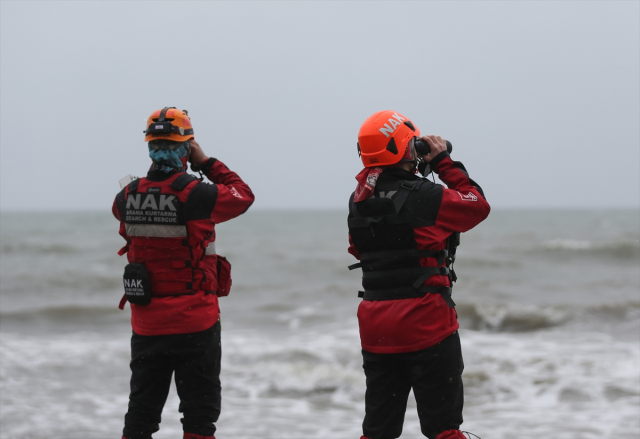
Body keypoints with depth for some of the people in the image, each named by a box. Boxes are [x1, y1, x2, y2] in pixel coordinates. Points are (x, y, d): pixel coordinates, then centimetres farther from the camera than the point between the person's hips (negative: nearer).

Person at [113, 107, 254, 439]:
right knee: (199, 410, 4)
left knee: (141, 411, 13)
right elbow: (243, 195, 0)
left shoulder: (128, 197, -3)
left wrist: (159, 174, 17)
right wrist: (207, 163, 7)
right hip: (195, 323, -4)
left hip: (145, 322, 4)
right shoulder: (195, 195, -16)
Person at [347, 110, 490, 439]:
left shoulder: (359, 201, 4)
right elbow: (478, 205, -1)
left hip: (376, 329, 6)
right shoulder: (424, 197, -15)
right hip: (426, 326, -6)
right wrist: (444, 163, 7)